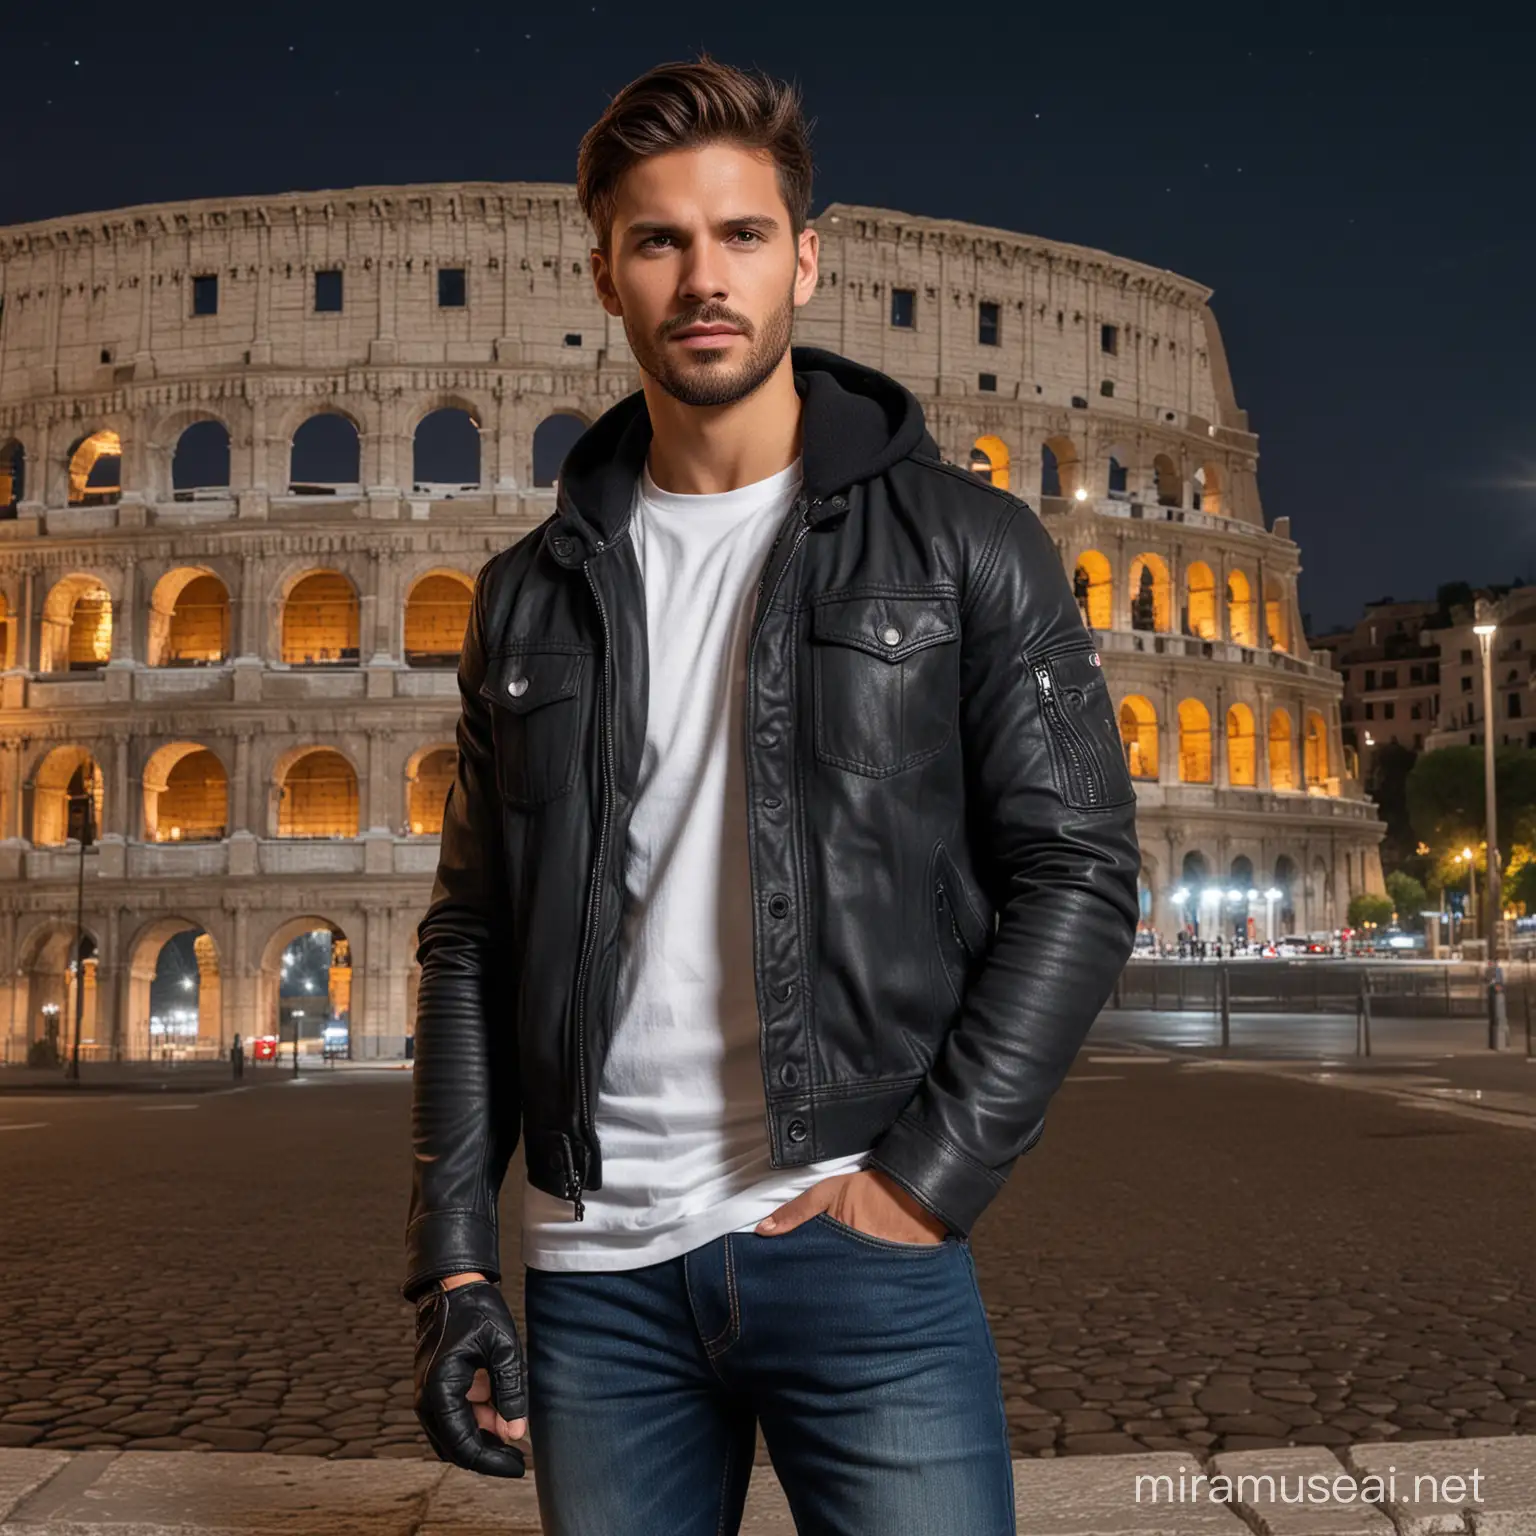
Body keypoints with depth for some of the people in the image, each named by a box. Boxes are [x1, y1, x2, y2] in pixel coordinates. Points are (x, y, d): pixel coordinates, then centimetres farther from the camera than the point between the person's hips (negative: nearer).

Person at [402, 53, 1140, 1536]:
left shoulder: (961, 544, 1)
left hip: (860, 1253, -2)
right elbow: (472, 939, 10)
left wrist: (928, 1174, -11)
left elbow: (1078, 869, -3)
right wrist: (452, 1264, 3)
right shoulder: (533, 594, 9)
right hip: (594, 1270, 3)